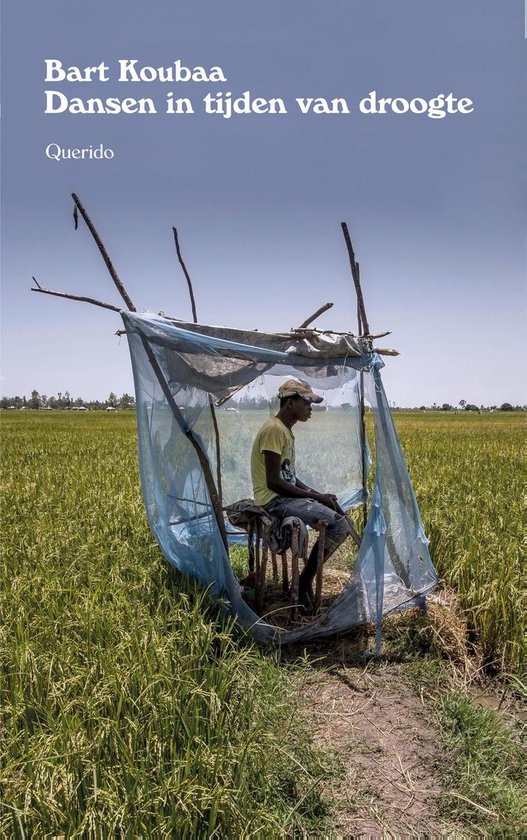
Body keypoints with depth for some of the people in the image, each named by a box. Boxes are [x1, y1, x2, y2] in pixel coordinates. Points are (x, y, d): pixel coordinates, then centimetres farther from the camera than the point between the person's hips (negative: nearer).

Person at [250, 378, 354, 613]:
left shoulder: (286, 430, 15)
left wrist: (317, 494, 4)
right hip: (274, 499, -10)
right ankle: (304, 582, -7)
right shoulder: (274, 430, -16)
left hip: (287, 495, 10)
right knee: (337, 523, -19)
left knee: (341, 515, 7)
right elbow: (273, 481, -22)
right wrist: (315, 496, -16)